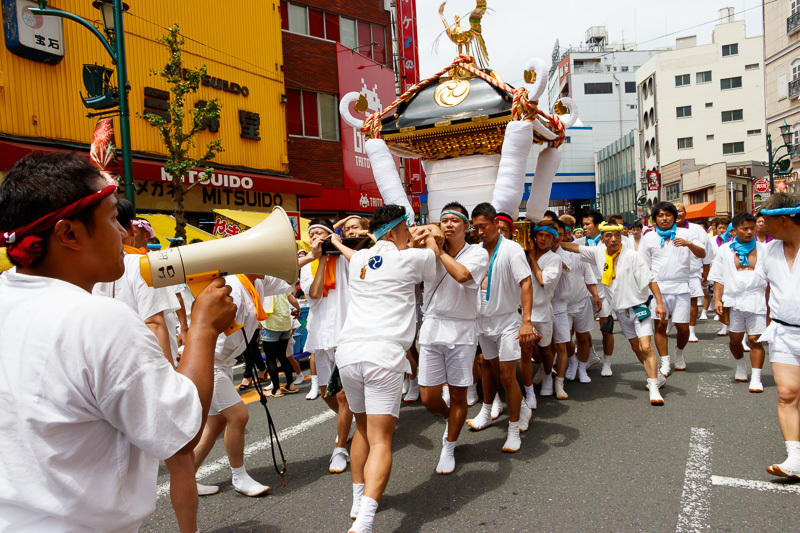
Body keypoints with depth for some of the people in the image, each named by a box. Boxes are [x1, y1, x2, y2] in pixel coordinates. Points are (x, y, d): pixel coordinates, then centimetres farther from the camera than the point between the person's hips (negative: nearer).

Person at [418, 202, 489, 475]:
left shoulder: (478, 253, -2)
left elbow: (462, 274, -23)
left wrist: (440, 251, -13)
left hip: (462, 331, -2)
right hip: (432, 327, 2)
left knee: (458, 394, 7)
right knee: (428, 397, 3)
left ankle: (449, 448, 28)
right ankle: (450, 417, 38)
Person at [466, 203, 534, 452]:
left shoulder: (511, 249, -13)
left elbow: (526, 284, -19)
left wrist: (526, 321, -28)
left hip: (507, 320, -5)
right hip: (484, 320, 5)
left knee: (507, 375, -6)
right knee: (487, 366, 19)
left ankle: (514, 430, 8)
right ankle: (486, 412, 39)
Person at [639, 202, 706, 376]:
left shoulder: (685, 234, 7)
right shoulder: (649, 237, 8)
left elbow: (702, 254, -1)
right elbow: (643, 265, 9)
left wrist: (688, 244, -19)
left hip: (680, 287, 0)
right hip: (658, 288, 1)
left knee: (683, 326, -1)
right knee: (660, 325, -2)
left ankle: (679, 353, 27)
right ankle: (665, 362, 9)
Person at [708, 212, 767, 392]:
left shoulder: (762, 249, 6)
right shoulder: (725, 250, 7)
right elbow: (719, 278, 7)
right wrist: (717, 300, -3)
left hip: (756, 300, -1)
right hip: (733, 300, 1)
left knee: (755, 339, -4)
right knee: (735, 339, 9)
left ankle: (756, 377, 4)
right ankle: (741, 365, 37)